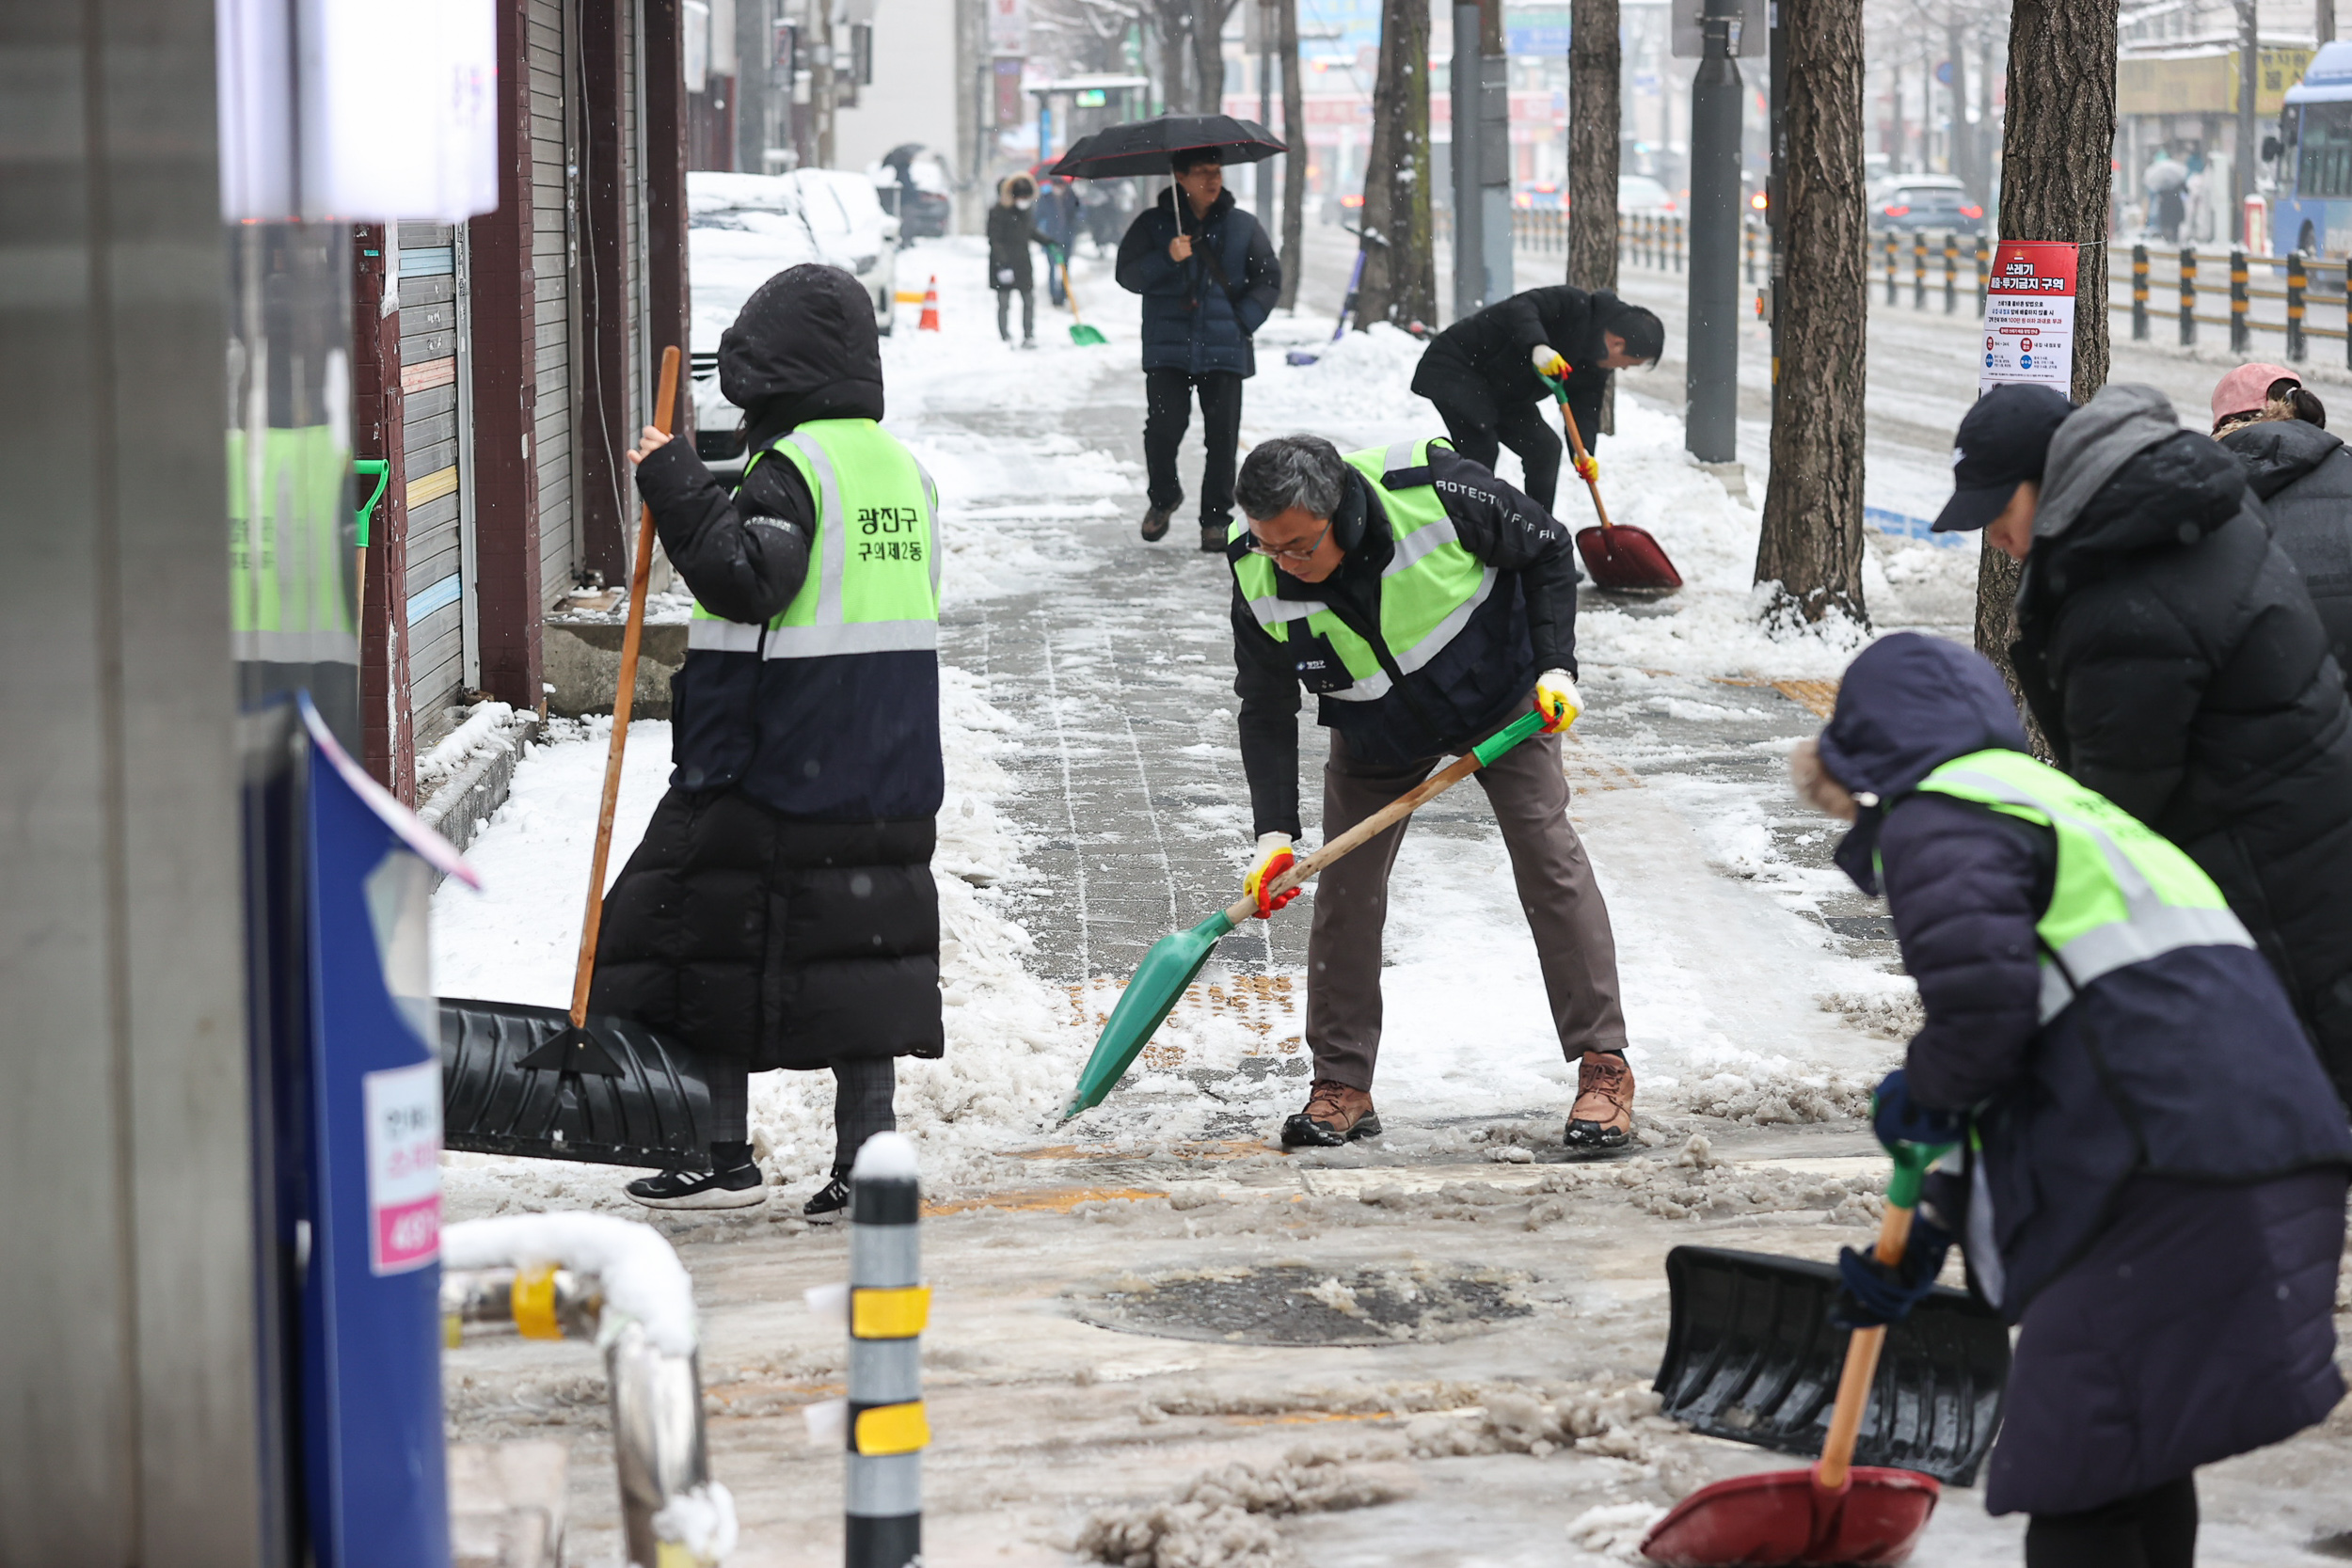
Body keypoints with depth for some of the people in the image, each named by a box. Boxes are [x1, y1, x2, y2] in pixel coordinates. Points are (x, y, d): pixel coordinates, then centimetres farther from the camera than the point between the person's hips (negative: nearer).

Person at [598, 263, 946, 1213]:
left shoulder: (792, 466, -13)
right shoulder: (904, 466, 13)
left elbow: (744, 580, -24)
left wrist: (678, 488, -19)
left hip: (772, 767, -7)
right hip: (888, 775, 7)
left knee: (714, 940, 4)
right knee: (864, 952, 8)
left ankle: (724, 1156, 6)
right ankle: (865, 1158, 5)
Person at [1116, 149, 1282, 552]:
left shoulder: (1242, 226, 8)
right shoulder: (1153, 224, 6)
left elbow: (1269, 280, 11)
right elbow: (1127, 275, 1)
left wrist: (1243, 320, -2)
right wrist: (1167, 259, -15)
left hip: (1224, 351, 1)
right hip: (1167, 349, -1)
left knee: (1222, 435, -2)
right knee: (1164, 425, -8)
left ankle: (1216, 519, 9)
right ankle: (1163, 497, 19)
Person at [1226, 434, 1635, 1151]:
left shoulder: (1432, 489, -35)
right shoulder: (1258, 580, -25)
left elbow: (1546, 549, -16)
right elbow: (1266, 712, -14)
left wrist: (1555, 667, -21)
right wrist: (1274, 831, -23)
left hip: (1501, 699, -2)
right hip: (1375, 735, 2)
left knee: (1549, 861, -10)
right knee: (1345, 889, -4)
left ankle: (1604, 1065, -4)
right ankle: (1342, 1086, 8)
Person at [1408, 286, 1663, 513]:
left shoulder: (1596, 367, 2)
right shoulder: (1571, 304, -24)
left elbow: (1585, 408, -3)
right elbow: (1521, 308, -37)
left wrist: (1584, 451, -24)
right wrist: (1538, 346, -56)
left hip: (1501, 394, 10)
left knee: (1545, 448, 8)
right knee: (1481, 449, -21)